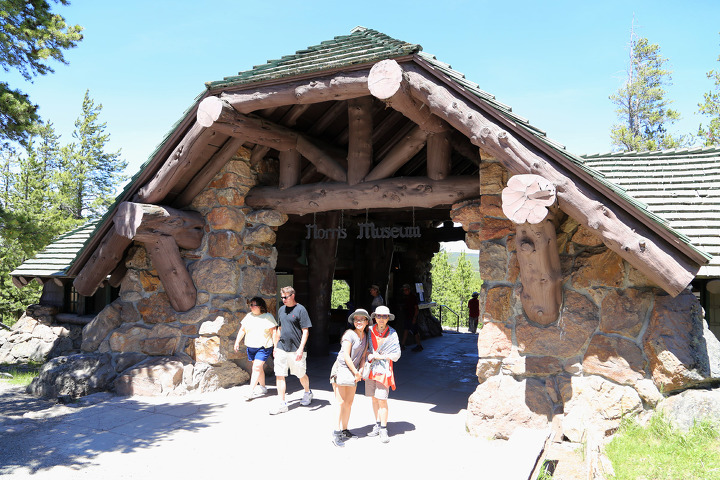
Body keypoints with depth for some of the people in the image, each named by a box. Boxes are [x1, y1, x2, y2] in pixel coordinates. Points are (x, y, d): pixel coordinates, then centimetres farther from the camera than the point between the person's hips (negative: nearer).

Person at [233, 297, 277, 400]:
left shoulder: (268, 317, -5)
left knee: (257, 367, -13)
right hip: (250, 347, 5)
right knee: (258, 367, 13)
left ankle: (250, 391, -14)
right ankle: (263, 387, 27)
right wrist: (237, 342, 6)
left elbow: (273, 332, -6)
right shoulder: (249, 316, 8)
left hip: (263, 347, -5)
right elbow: (242, 330, 13)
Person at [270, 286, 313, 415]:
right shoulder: (281, 310, 11)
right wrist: (275, 347, 19)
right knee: (279, 376, -1)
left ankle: (308, 393, 38)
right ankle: (282, 404, 7)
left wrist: (301, 349, -18)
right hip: (281, 348, 5)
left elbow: (305, 331, -11)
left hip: (296, 350, -5)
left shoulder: (300, 310, -9)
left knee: (301, 375, 10)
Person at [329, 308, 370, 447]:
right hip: (341, 369, -7)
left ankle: (344, 431, 20)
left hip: (353, 372, 7)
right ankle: (336, 433, -2)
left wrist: (360, 371, -5)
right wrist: (355, 372, -11)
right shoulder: (350, 334, -13)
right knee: (341, 402, -7)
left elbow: (363, 356, 11)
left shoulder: (365, 337, 10)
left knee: (349, 402, 10)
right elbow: (346, 355, -16)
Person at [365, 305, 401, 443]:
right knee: (374, 398, 9)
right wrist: (369, 355, -8)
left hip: (383, 369, -3)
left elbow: (396, 355, -4)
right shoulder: (369, 331, 2)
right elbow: (364, 348, 12)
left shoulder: (392, 333, -5)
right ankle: (377, 425, 23)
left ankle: (383, 429, 4)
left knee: (382, 399, -7)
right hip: (370, 368, 3)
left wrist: (380, 356, -11)